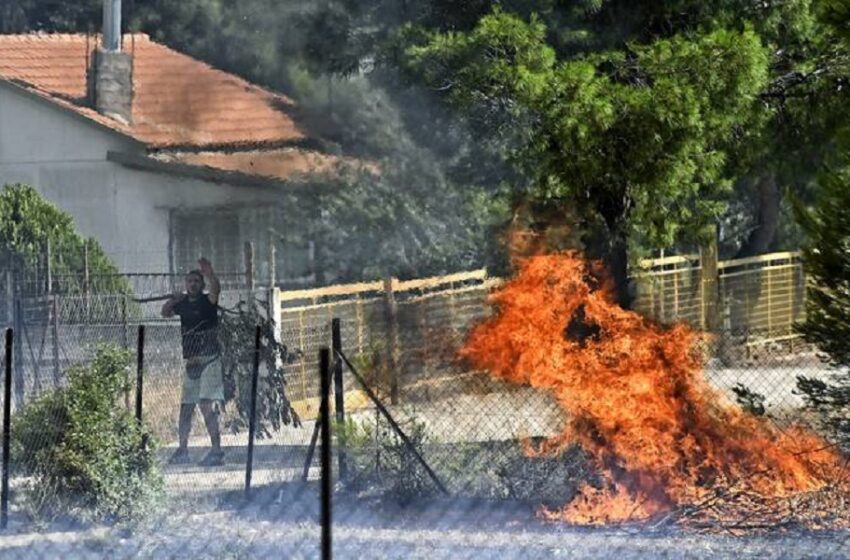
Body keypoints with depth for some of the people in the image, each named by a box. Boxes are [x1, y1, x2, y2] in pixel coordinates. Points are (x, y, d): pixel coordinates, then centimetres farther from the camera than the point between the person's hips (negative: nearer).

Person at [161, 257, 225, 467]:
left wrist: (209, 272, -43)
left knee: (207, 406, -16)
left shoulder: (207, 301, -5)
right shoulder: (183, 303, 12)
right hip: (190, 361, 7)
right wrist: (173, 300, 1)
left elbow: (216, 290, -24)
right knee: (185, 407, 12)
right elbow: (165, 312, 21)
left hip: (209, 360, -7)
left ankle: (217, 451, -18)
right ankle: (182, 450, 22)